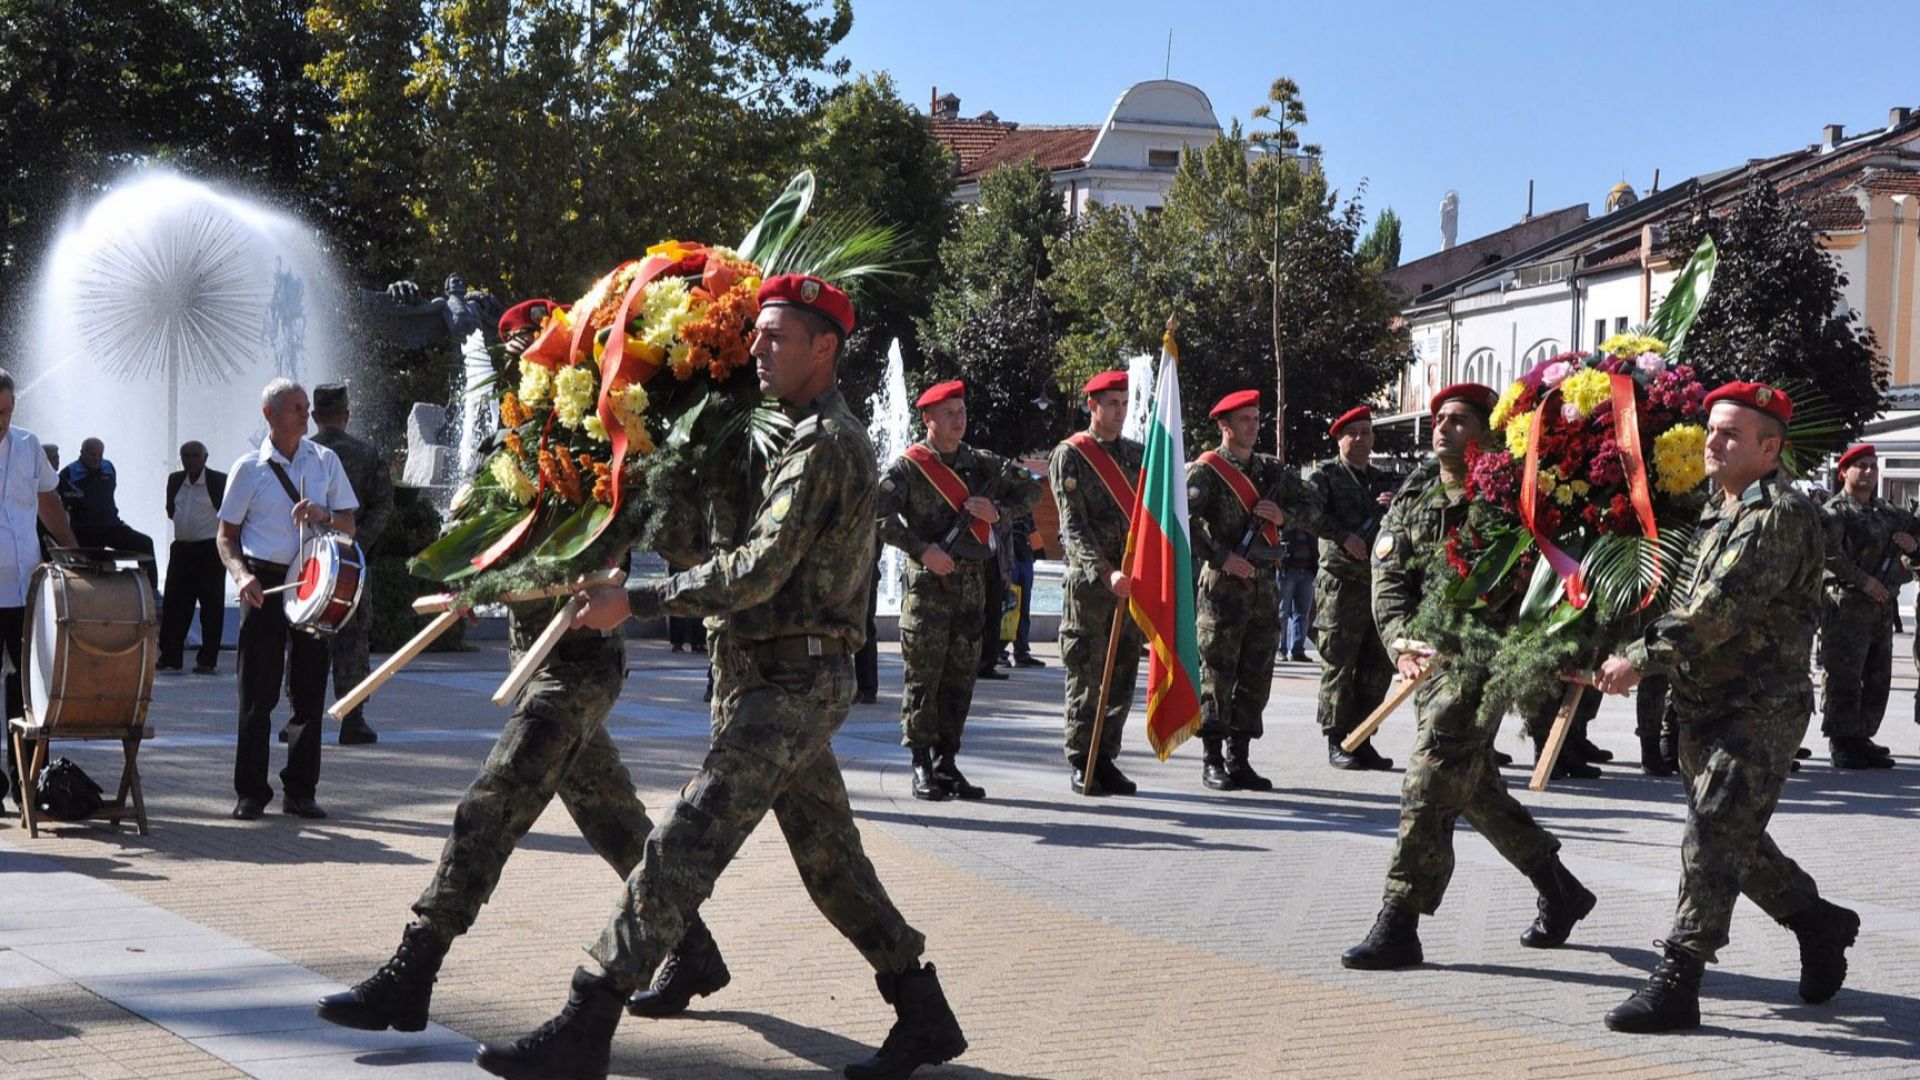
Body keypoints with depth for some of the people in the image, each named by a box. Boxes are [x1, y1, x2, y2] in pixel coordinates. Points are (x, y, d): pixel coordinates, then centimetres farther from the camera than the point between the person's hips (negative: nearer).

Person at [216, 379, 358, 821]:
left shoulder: (326, 461, 8)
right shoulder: (249, 468, 2)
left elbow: (349, 526, 10)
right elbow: (226, 536, 5)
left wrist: (323, 516, -11)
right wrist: (241, 575, -13)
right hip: (264, 583, -2)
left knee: (309, 690, 5)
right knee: (257, 693, -1)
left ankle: (300, 790, 14)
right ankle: (251, 792, 7)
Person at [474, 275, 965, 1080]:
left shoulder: (823, 446, -14)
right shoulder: (828, 438, 19)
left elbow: (759, 571, -24)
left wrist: (632, 603, -20)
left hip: (786, 688, -11)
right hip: (796, 685, 11)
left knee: (681, 851, -12)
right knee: (830, 860, 14)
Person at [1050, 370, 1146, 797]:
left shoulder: (1137, 454, 15)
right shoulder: (1070, 455, -2)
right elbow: (1073, 525, -10)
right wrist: (1105, 573, -21)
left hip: (1134, 582, 5)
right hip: (1088, 583, -5)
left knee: (1122, 678, 7)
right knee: (1087, 677, -2)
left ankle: (1105, 759, 15)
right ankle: (1080, 765, 5)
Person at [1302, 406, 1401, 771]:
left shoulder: (1384, 481, 20)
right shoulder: (1325, 474, 4)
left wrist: (1396, 506, -3)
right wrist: (1344, 537, -20)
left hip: (1381, 581, 6)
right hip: (1340, 581, -6)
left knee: (1378, 667, 6)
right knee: (1338, 665, -4)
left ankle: (1362, 739, 14)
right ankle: (1337, 742, 1)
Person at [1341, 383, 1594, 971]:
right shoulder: (1410, 503, 12)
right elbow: (1388, 581, 2)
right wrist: (1402, 641, -16)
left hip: (1481, 661, -7)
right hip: (1427, 657, 7)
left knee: (1429, 787, -12)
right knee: (1476, 790, 16)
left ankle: (1397, 928, -9)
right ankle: (1560, 890, 34)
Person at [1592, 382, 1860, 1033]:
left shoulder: (1782, 515, -14)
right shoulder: (1717, 514, 16)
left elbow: (1723, 607, -24)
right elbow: (1692, 603, 26)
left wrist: (1643, 659, -25)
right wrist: (1626, 653, 12)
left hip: (1762, 708, -9)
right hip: (1705, 705, 9)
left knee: (1712, 838, -13)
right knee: (1736, 839, 15)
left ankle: (1676, 982, -12)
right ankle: (1820, 925, 35)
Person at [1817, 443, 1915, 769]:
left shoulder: (1888, 512, 18)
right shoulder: (1834, 511, -6)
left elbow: (1913, 528, 29)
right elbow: (1830, 553, -19)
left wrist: (1911, 544, 5)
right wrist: (1864, 581, -21)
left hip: (1882, 605, 8)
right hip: (1846, 605, -8)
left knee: (1878, 678, 10)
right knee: (1844, 677, -7)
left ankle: (1863, 737, 19)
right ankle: (1842, 742, -2)